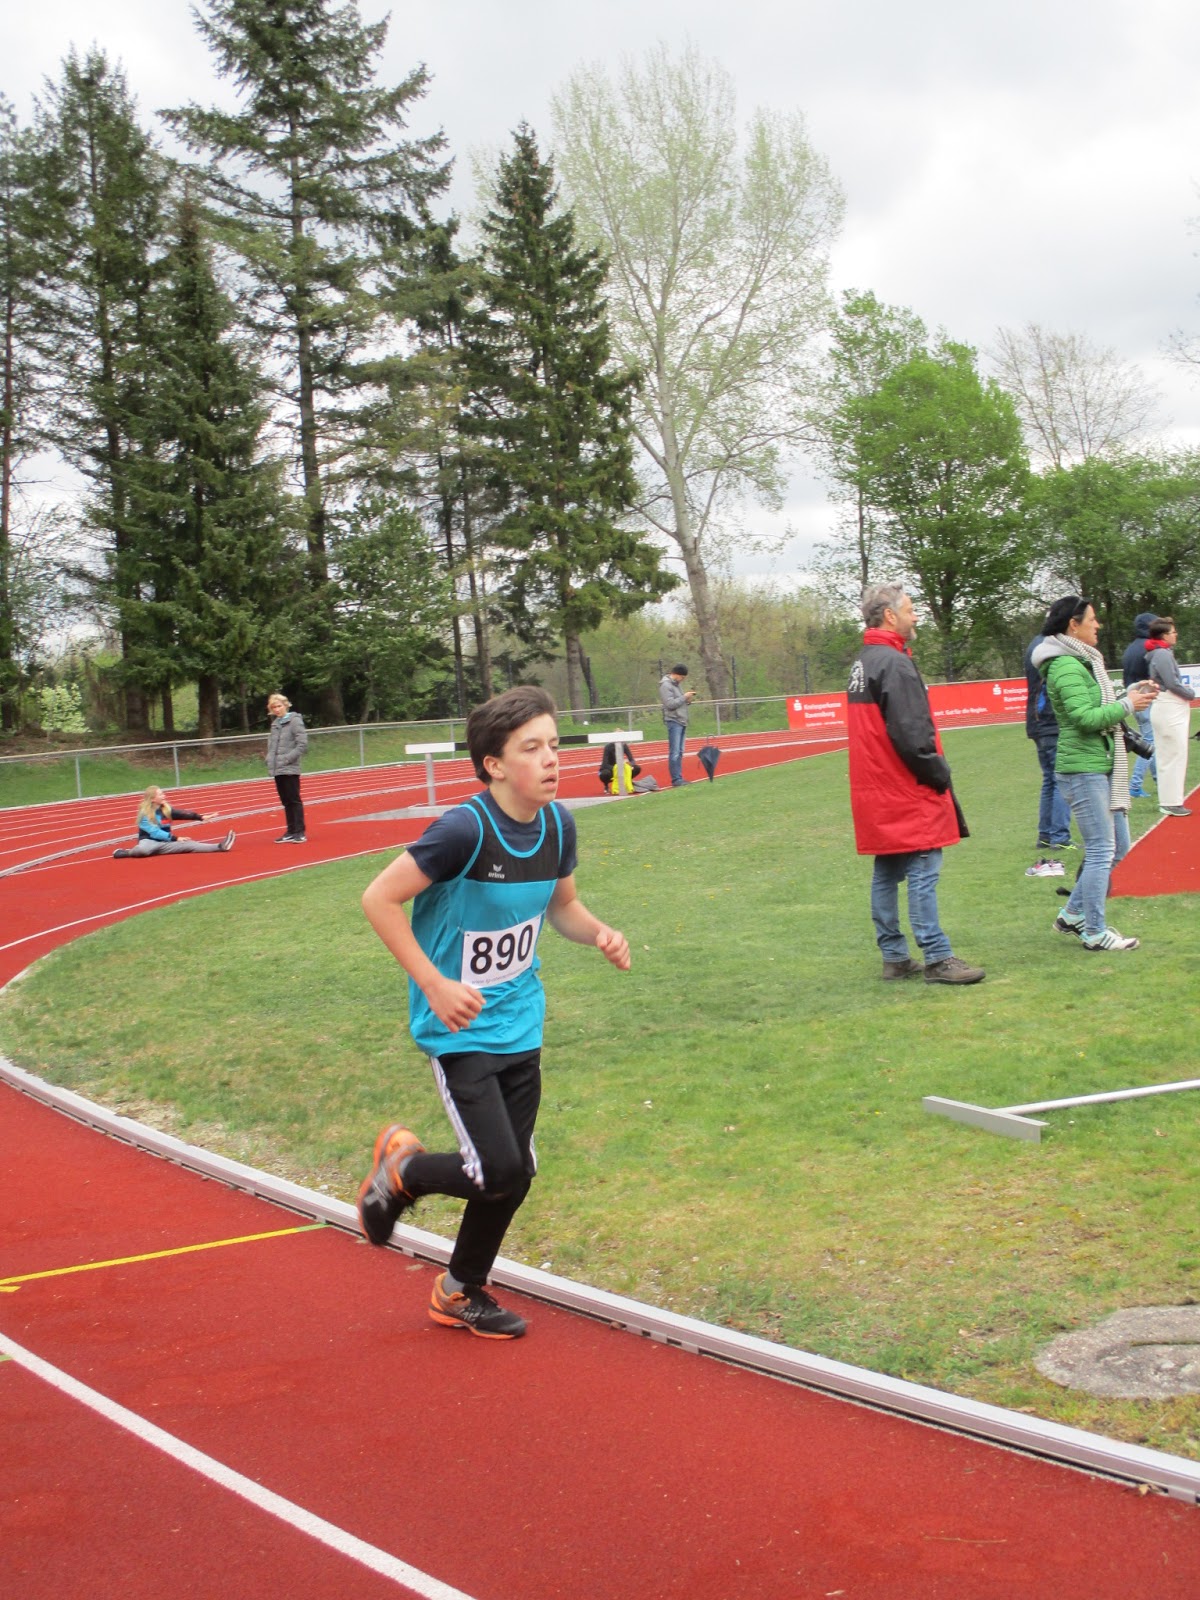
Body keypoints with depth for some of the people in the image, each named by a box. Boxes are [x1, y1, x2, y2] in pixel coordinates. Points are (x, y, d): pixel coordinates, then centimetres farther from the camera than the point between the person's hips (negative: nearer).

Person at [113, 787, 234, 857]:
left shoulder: (166, 809, 4)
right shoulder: (144, 814, -14)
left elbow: (183, 814, 1)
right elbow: (155, 832, -21)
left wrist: (200, 818, -11)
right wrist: (175, 839, -24)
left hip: (164, 843, 5)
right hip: (149, 842, -5)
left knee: (189, 845, -13)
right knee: (142, 850, -43)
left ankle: (219, 846, -23)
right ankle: (125, 853, -14)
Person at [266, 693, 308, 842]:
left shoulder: (295, 720, -8)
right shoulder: (275, 723, 14)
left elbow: (302, 744, -14)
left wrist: (287, 758, -16)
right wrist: (269, 759, 8)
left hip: (290, 769, -7)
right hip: (277, 769, 7)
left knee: (294, 800, -4)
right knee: (285, 802, 11)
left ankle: (300, 832, -1)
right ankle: (291, 831, 16)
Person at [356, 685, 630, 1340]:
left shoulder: (556, 823, -2)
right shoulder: (465, 830, -23)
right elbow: (380, 898, -17)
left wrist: (599, 933, -6)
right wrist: (433, 984, -21)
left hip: (521, 1026, 7)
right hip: (461, 1029, -7)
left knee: (515, 1174, 11)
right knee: (497, 1173, -13)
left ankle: (462, 1292, 34)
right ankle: (403, 1168, 19)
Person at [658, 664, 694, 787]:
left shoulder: (677, 684, 17)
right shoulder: (665, 685, -11)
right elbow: (670, 704, -18)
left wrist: (688, 700, 2)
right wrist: (685, 697, -14)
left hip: (682, 722, 9)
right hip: (673, 721, -9)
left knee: (679, 752, 10)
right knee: (674, 752, -8)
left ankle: (679, 778, 13)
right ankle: (675, 780, -7)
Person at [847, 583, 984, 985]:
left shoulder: (862, 663, 16)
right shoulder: (894, 663, -16)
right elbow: (910, 733, -21)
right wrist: (939, 773, -9)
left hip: (876, 793, 10)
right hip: (907, 791, -10)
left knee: (887, 874, 11)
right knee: (923, 874, -7)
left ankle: (895, 957, 16)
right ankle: (937, 959, -5)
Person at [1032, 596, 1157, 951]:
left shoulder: (1082, 662, 16)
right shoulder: (1066, 666, -15)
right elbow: (1085, 717, -24)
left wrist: (1128, 695, 5)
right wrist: (1127, 705, -14)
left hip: (1101, 767, 10)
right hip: (1082, 769, -10)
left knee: (1118, 847, 15)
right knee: (1102, 852, -5)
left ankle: (1073, 914, 23)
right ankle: (1094, 933, 4)